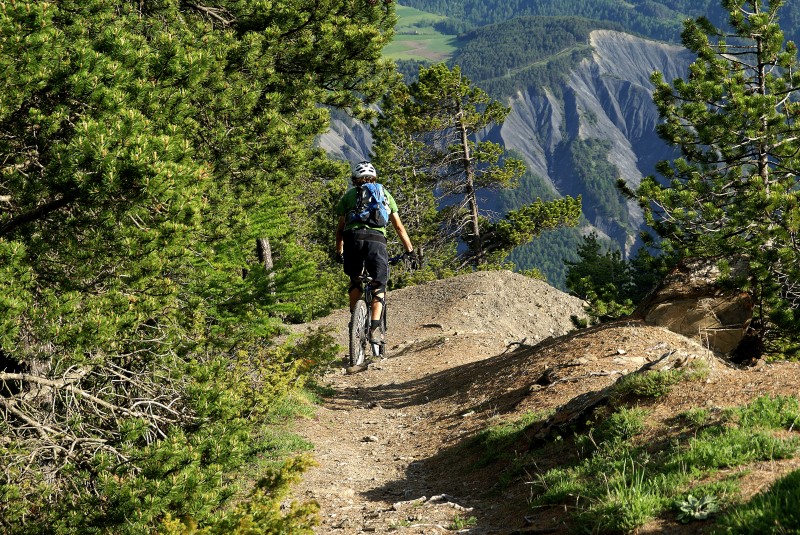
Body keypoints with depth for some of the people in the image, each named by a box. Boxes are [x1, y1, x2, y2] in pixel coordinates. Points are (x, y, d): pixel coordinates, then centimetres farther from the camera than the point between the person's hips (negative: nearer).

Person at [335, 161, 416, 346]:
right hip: (376, 239, -1)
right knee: (379, 286, 6)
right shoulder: (384, 194, 25)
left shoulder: (348, 195, 23)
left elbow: (340, 228, 18)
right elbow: (399, 227, 23)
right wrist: (410, 250, 27)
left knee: (355, 282, 23)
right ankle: (374, 327, -12)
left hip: (353, 239, 1)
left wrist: (339, 252, 28)